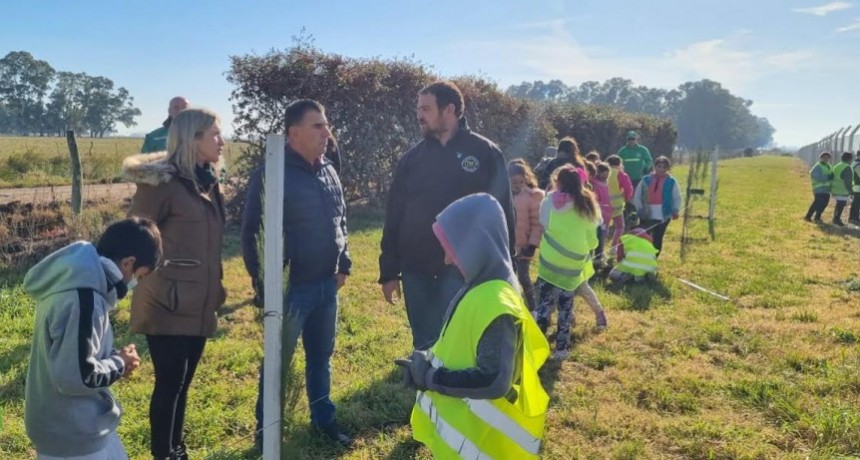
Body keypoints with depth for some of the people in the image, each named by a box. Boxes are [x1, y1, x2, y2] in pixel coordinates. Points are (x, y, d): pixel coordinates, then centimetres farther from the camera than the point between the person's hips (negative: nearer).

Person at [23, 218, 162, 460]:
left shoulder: (75, 278, 3)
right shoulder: (83, 299, -29)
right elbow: (75, 375, -31)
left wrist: (113, 356, 2)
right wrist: (119, 363, -14)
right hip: (72, 433, -10)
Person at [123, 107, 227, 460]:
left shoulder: (207, 181, 11)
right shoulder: (161, 181, -14)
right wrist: (155, 285, -11)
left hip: (198, 304, 7)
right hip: (168, 306, -7)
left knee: (181, 383, 17)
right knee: (169, 384, 1)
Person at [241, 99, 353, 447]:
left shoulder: (328, 171, 8)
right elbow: (252, 233, -14)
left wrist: (344, 264, 14)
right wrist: (263, 284, -14)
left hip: (326, 285, 6)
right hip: (290, 288, -6)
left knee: (321, 357, 19)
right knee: (279, 362, 8)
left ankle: (323, 418, 36)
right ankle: (267, 430, 25)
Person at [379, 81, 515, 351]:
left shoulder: (485, 154, -3)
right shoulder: (412, 158, 7)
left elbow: (502, 214, -3)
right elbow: (394, 217, 9)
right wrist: (389, 271, 7)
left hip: (464, 271, -4)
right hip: (417, 272, 4)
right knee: (424, 346, 14)